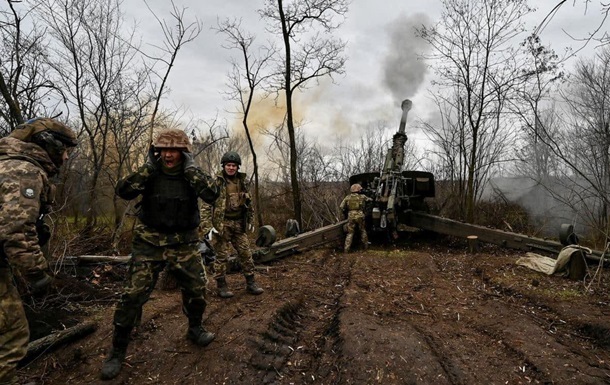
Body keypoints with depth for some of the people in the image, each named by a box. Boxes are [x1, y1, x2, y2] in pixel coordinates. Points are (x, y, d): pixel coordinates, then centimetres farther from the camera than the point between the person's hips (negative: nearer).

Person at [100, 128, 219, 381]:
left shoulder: (193, 174, -4)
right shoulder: (150, 173, -3)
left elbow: (212, 194, -21)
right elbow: (123, 192, -16)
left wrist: (190, 168, -21)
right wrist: (149, 167, -19)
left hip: (184, 245, 1)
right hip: (149, 243, -1)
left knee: (197, 288, 7)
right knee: (133, 295, -4)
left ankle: (195, 329, 35)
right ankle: (118, 351, 14)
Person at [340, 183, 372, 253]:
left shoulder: (347, 197, 5)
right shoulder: (362, 197, 4)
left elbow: (341, 206, 2)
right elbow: (370, 199, 21)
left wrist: (345, 211, 20)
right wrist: (371, 199, 44)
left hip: (351, 216, 1)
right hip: (360, 216, 0)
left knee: (350, 233, 6)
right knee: (363, 231, 20)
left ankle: (346, 248, -1)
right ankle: (366, 245, 28)